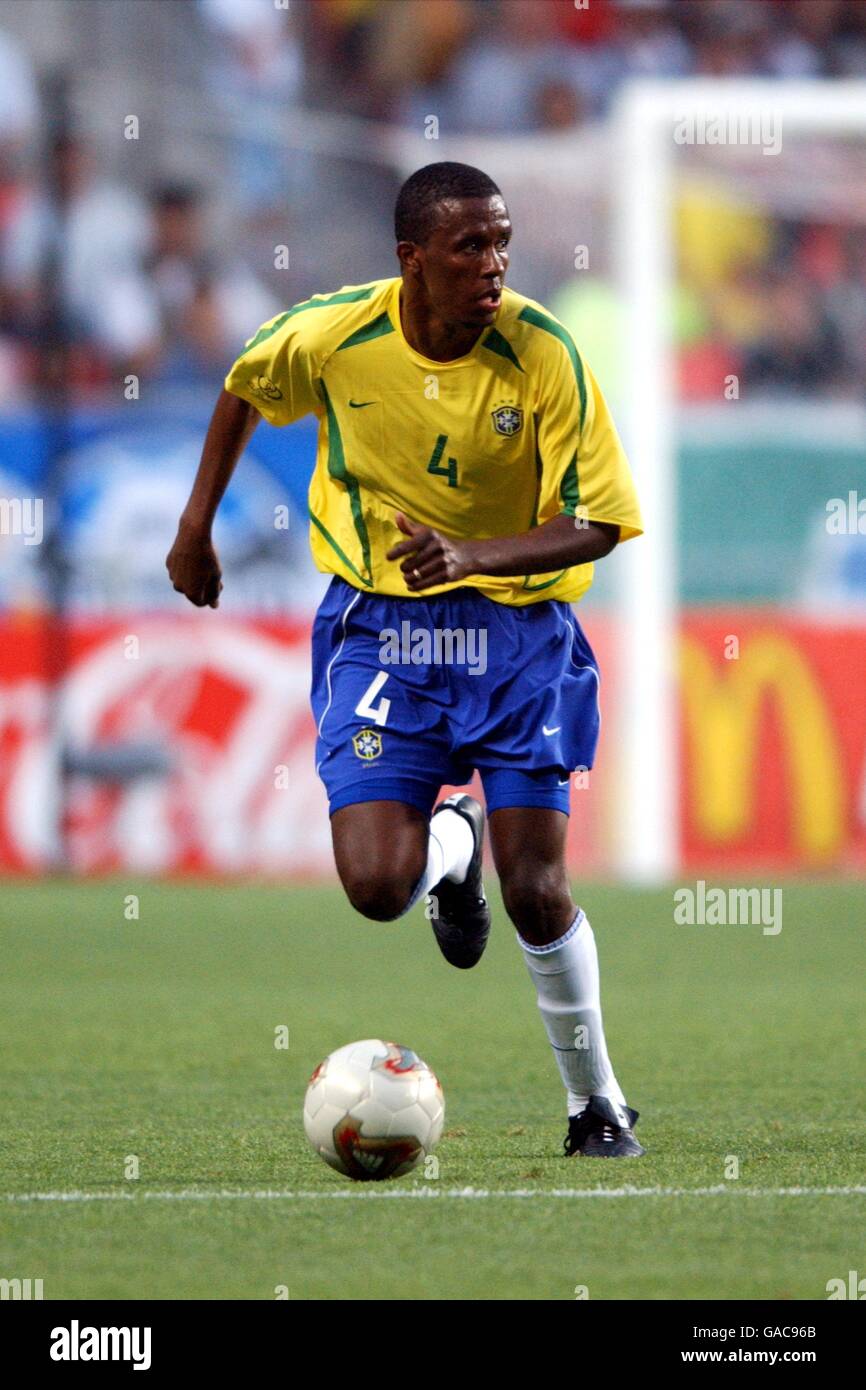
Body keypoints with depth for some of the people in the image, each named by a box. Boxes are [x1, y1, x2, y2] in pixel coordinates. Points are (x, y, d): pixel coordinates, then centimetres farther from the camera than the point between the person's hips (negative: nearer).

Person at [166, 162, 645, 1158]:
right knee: (377, 884, -15)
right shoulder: (332, 335, -12)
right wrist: (195, 528, 15)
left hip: (517, 627, -1)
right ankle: (450, 846, 24)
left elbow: (596, 523, -14)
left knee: (537, 893, -6)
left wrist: (472, 556, -29)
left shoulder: (543, 355, -16)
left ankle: (596, 1102, 17)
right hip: (379, 626, 1)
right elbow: (242, 390, 11)